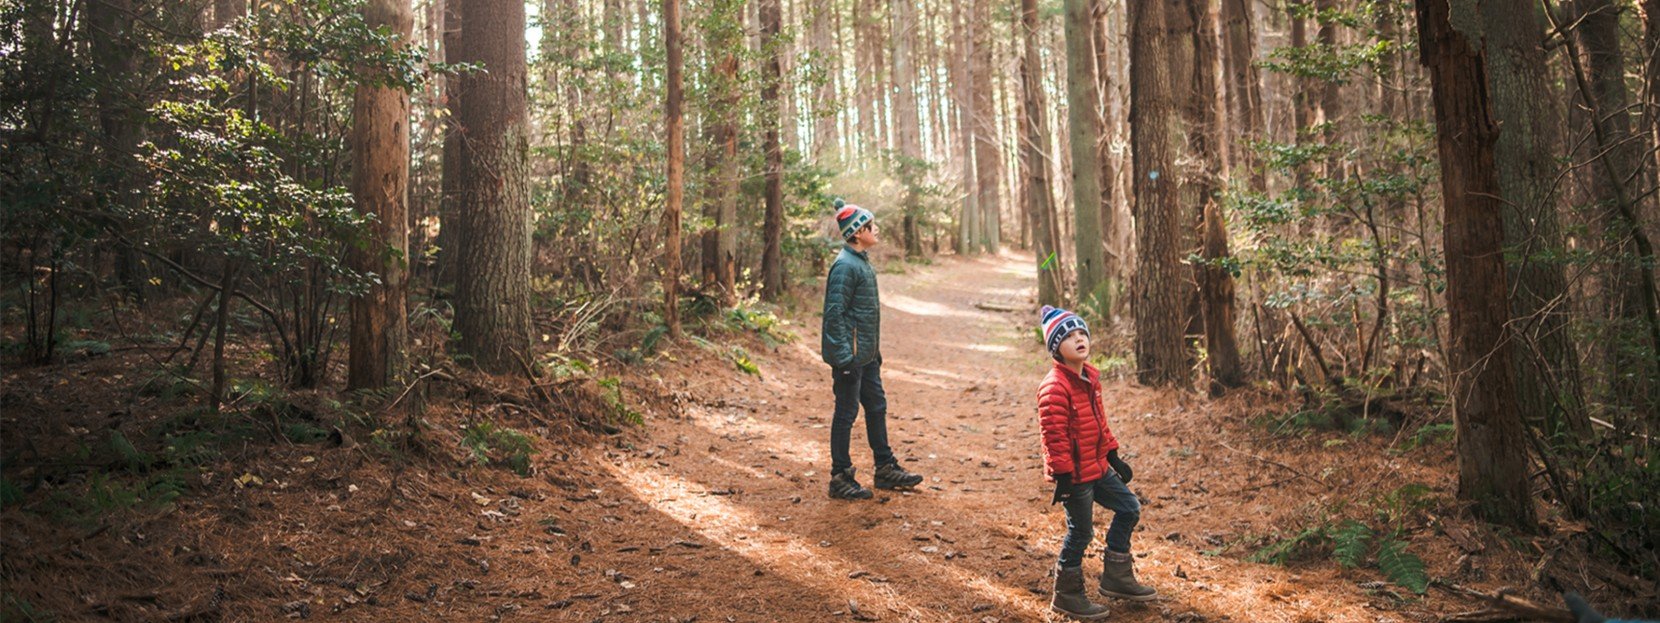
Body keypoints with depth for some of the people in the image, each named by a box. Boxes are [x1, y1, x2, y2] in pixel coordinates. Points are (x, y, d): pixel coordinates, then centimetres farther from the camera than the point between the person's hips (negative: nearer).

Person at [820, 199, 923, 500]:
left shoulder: (862, 261, 13)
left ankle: (886, 468, 28)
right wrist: (845, 358, -23)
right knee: (846, 413, -1)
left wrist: (875, 350, 22)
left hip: (867, 355, 10)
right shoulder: (845, 266, -18)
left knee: (876, 407, 16)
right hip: (850, 355, -10)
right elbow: (834, 314, -21)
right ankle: (840, 478, 9)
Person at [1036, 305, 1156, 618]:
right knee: (1081, 531, 2)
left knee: (1129, 509, 17)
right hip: (1075, 475, -9)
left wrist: (1113, 456, 19)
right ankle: (1066, 595, 20)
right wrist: (1063, 476, -23)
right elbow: (1054, 436, -23)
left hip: (1098, 467, 10)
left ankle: (1117, 578, 30)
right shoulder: (1054, 388, -22)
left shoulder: (1090, 376, 8)